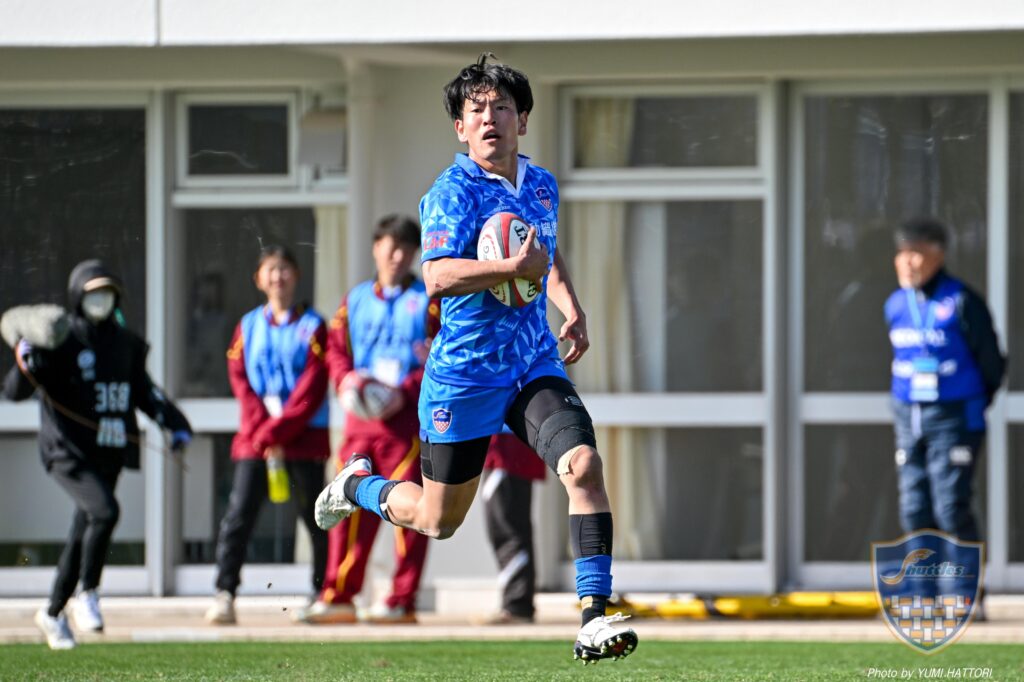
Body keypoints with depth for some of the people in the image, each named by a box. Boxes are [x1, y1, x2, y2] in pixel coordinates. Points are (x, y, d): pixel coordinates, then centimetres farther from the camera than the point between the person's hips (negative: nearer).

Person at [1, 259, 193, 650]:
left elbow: (144, 391, 24)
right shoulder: (59, 342, -5)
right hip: (68, 451, -6)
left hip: (109, 454, 6)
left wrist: (175, 424, 14)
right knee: (104, 511, -27)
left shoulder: (125, 344, 12)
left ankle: (53, 613, 27)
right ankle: (87, 597, -12)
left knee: (83, 535, 11)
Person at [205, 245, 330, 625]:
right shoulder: (249, 326, 11)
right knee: (239, 515, -10)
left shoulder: (312, 326, 2)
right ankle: (224, 595, -13)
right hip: (254, 439, 2)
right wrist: (262, 430, -9)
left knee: (316, 519, 3)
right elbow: (240, 381, 5)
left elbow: (312, 387, -6)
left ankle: (323, 593, 14)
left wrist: (276, 433, -13)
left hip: (304, 439, -2)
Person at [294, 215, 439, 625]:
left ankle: (402, 602, -4)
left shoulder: (428, 302, 4)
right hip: (360, 418, 4)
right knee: (350, 507, 2)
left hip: (407, 419, -4)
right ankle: (337, 598, 5)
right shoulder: (355, 300, 17)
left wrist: (405, 392, -16)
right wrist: (348, 382, -6)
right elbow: (336, 350, 15)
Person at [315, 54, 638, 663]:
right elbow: (438, 276, -29)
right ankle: (358, 483, 43)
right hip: (465, 376, -5)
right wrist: (516, 267, -35)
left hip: (536, 365, 5)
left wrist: (572, 309, 13)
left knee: (583, 464, -22)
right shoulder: (454, 191, -14)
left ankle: (595, 617, -23)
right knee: (438, 522, 10)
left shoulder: (542, 185, 8)